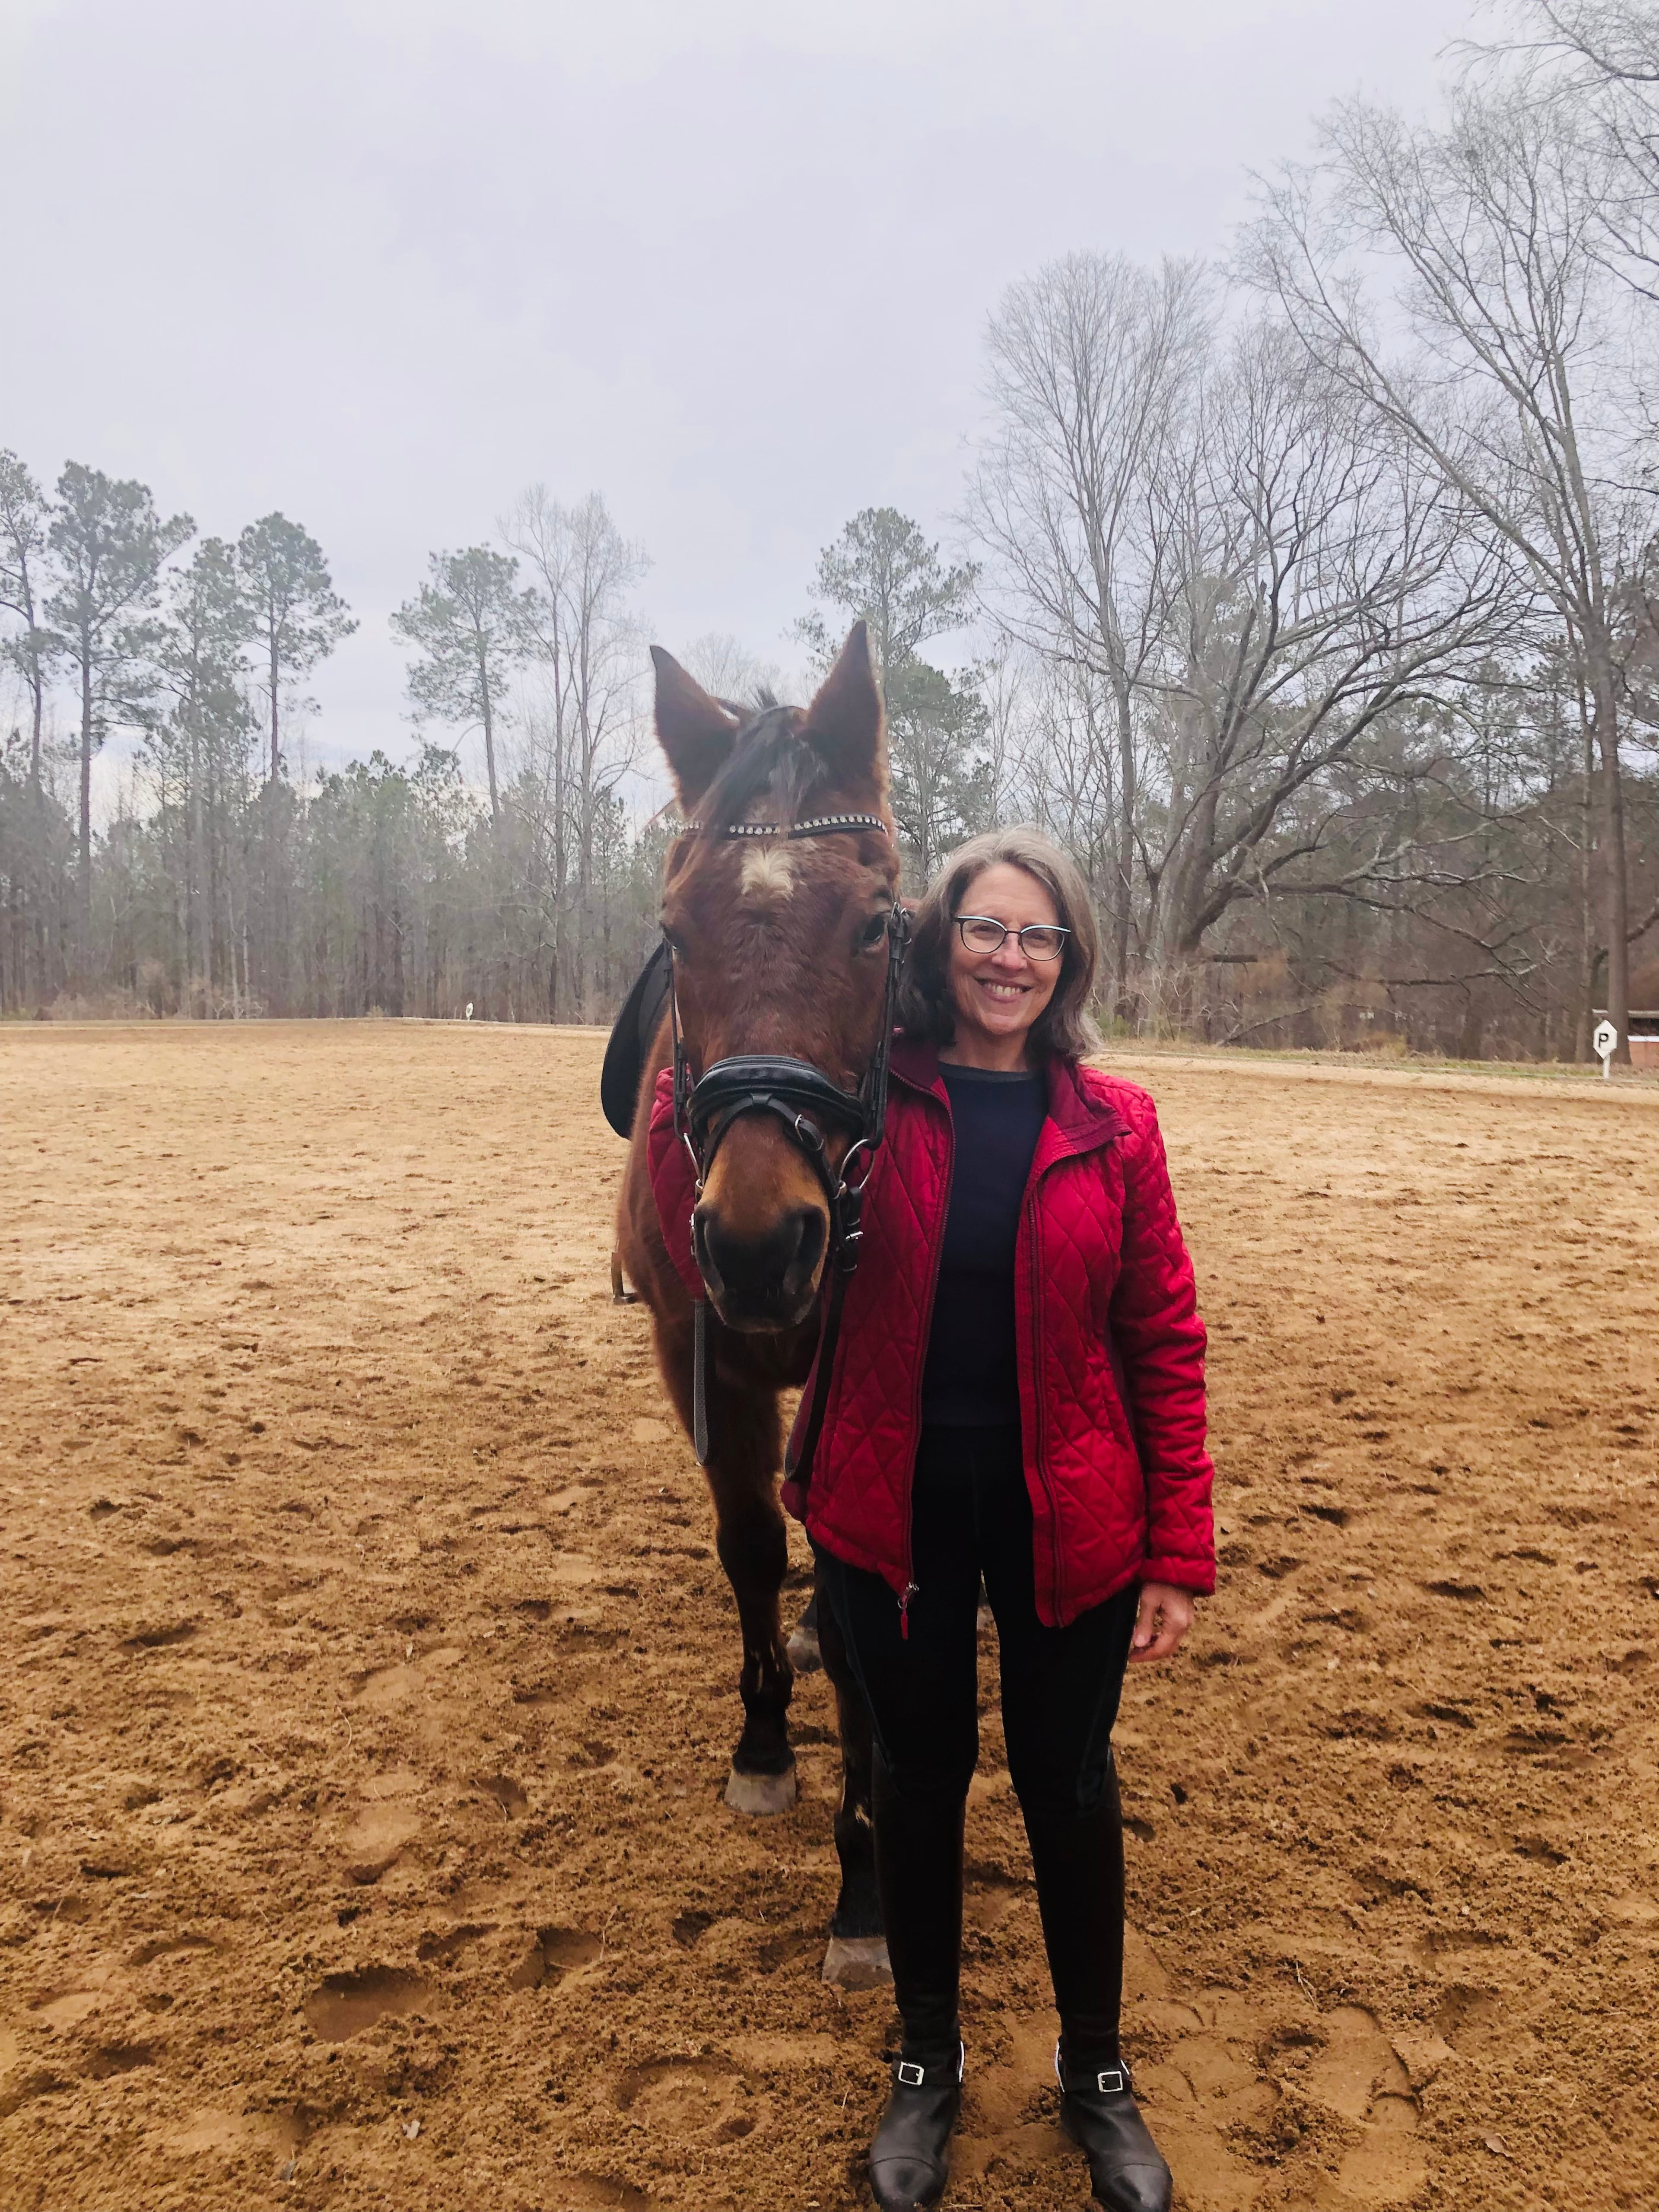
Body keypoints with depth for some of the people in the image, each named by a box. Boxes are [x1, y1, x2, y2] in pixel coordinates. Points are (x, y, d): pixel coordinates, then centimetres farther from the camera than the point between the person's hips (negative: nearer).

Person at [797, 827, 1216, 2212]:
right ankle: (928, 2061, 42)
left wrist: (1179, 1551, -5)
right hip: (896, 1502, 0)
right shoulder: (869, 1103, -7)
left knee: (1068, 1786, 16)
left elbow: (1166, 1345, -3)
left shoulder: (1114, 1126, -6)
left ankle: (1097, 2073, 42)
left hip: (1065, 1514, 0)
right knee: (920, 1773, 17)